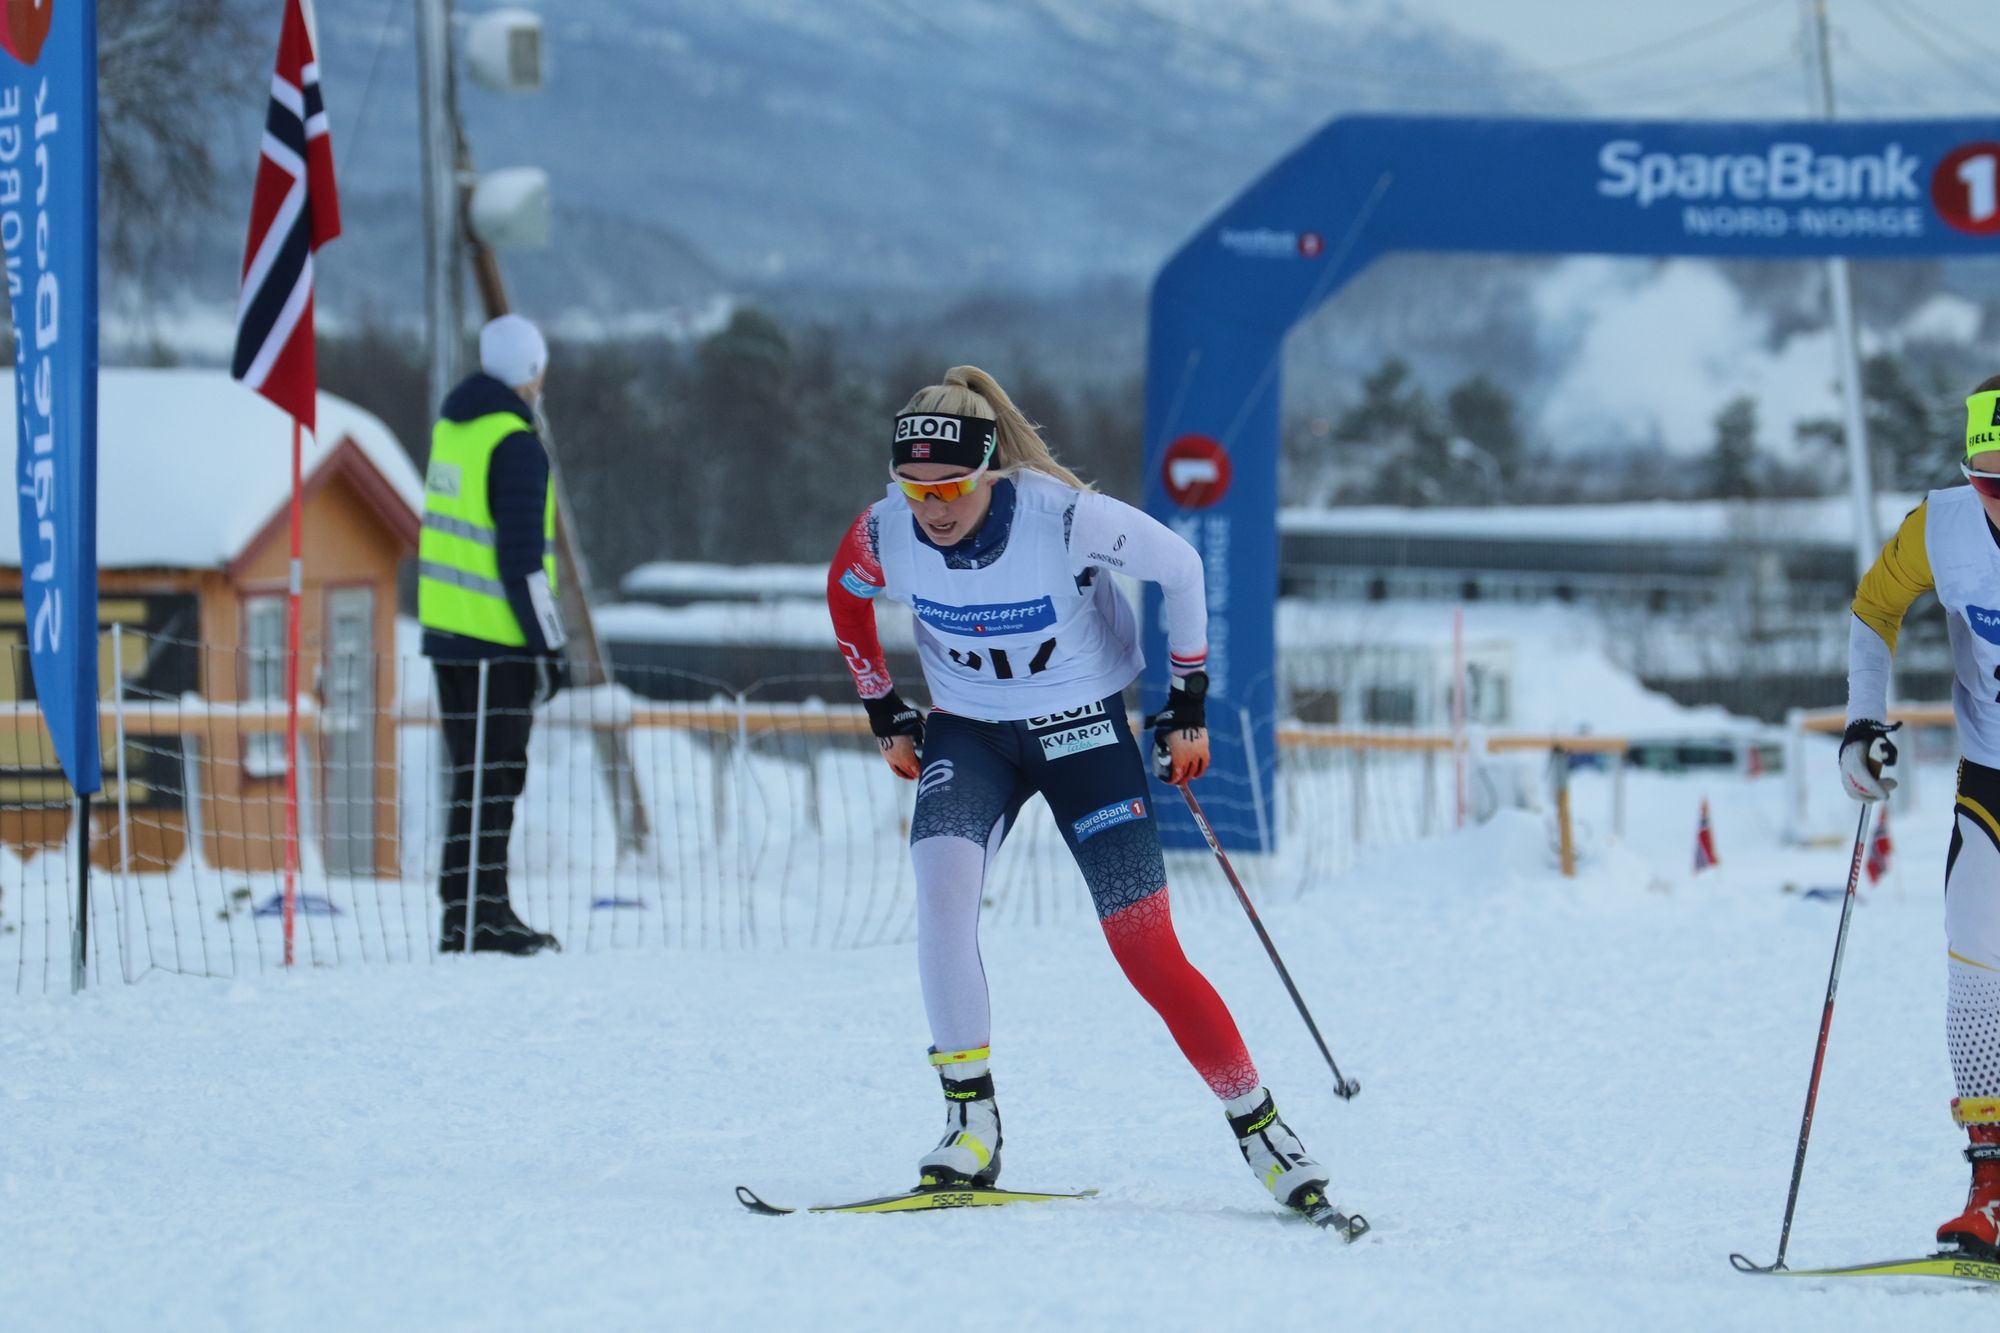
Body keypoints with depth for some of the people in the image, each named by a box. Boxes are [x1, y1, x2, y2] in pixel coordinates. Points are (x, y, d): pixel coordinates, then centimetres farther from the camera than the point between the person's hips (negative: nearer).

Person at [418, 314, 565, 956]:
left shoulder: (453, 426, 11)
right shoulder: (514, 445, -15)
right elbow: (522, 555, -18)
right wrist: (546, 643, -14)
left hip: (446, 630, 8)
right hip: (497, 639, -8)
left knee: (477, 773, 14)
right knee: (493, 777, -5)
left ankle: (467, 913, 15)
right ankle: (480, 917, -6)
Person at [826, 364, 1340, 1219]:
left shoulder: (1064, 517, -27)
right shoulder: (885, 534, -18)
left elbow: (1179, 568, -10)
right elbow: (846, 600, 7)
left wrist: (1188, 705, -4)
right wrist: (885, 718, 11)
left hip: (1082, 730, -2)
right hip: (967, 733, 2)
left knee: (1146, 949, -9)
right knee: (940, 887, -26)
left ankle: (1259, 1129, 7)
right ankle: (970, 1122, -17)